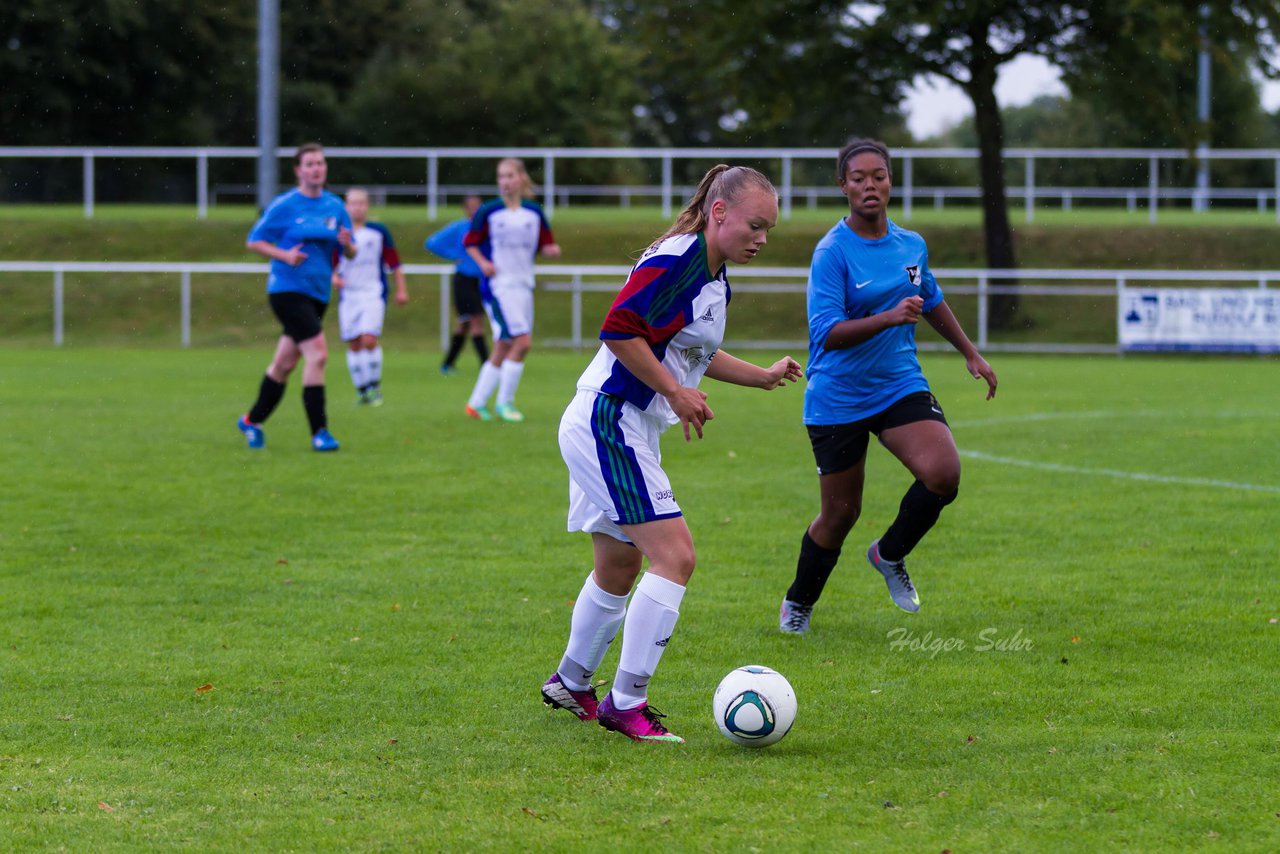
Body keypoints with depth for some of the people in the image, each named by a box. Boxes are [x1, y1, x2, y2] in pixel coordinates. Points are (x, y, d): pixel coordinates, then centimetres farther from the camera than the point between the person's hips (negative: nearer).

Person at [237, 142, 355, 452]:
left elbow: (350, 253, 11)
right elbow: (253, 242, -1)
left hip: (317, 293, 6)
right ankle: (319, 432, -15)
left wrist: (347, 245, -13)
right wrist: (285, 255, -16)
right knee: (317, 354, -18)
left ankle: (252, 420, 30)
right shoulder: (284, 205, -5)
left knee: (284, 363, 14)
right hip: (288, 289, -6)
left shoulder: (335, 207, 9)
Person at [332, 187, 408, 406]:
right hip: (348, 296, 2)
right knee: (354, 344, 2)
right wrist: (334, 278, -11)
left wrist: (401, 289, 7)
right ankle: (361, 389, 14)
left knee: (369, 339, -18)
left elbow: (394, 263, 9)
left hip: (374, 295, -2)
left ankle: (375, 385, -4)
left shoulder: (379, 232, 2)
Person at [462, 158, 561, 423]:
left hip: (523, 284, 5)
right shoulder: (488, 211, -4)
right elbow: (470, 242, 4)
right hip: (498, 284, -5)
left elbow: (546, 245, 13)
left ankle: (477, 403, 16)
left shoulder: (534, 212, 7)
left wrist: (552, 250, -9)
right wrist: (482, 263, -12)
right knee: (522, 341, -15)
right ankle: (505, 401, -3)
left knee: (503, 349, 7)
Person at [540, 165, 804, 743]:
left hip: (628, 431, 11)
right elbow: (619, 330, -24)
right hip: (608, 424, -11)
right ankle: (627, 703, -14)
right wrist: (676, 393, -21)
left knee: (619, 567, 22)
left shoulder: (712, 274, 12)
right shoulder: (675, 261, -18)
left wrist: (762, 377, 20)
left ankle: (571, 684, 39)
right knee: (674, 556, -16)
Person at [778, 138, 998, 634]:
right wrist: (890, 317, -37)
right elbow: (827, 332, -25)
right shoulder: (832, 252, -16)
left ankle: (890, 555, 7)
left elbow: (931, 300, 24)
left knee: (943, 473, -20)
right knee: (840, 513, 4)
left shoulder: (912, 245, 4)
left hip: (900, 386, 4)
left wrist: (970, 353, 27)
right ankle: (798, 605, 30)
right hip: (838, 400, -4)